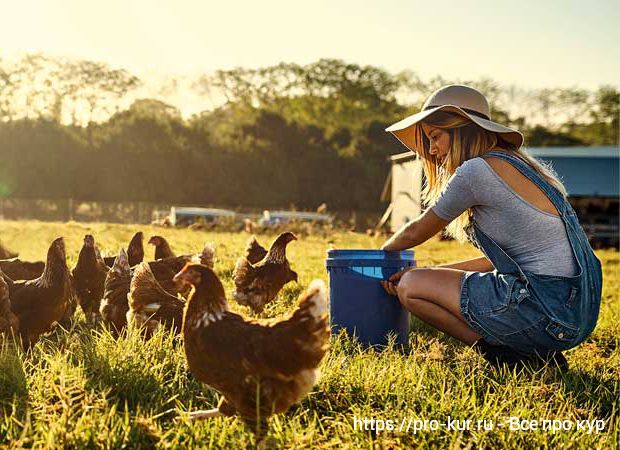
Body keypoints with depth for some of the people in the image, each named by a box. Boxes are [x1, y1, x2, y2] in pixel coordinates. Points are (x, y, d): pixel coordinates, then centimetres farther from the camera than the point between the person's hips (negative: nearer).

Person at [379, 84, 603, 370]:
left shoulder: (477, 170, -11)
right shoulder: (518, 164, 16)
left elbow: (416, 232, 2)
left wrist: (383, 252, 24)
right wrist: (427, 273, 17)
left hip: (547, 310, -10)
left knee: (410, 287, -3)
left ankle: (512, 356, -4)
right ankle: (538, 352, 11)